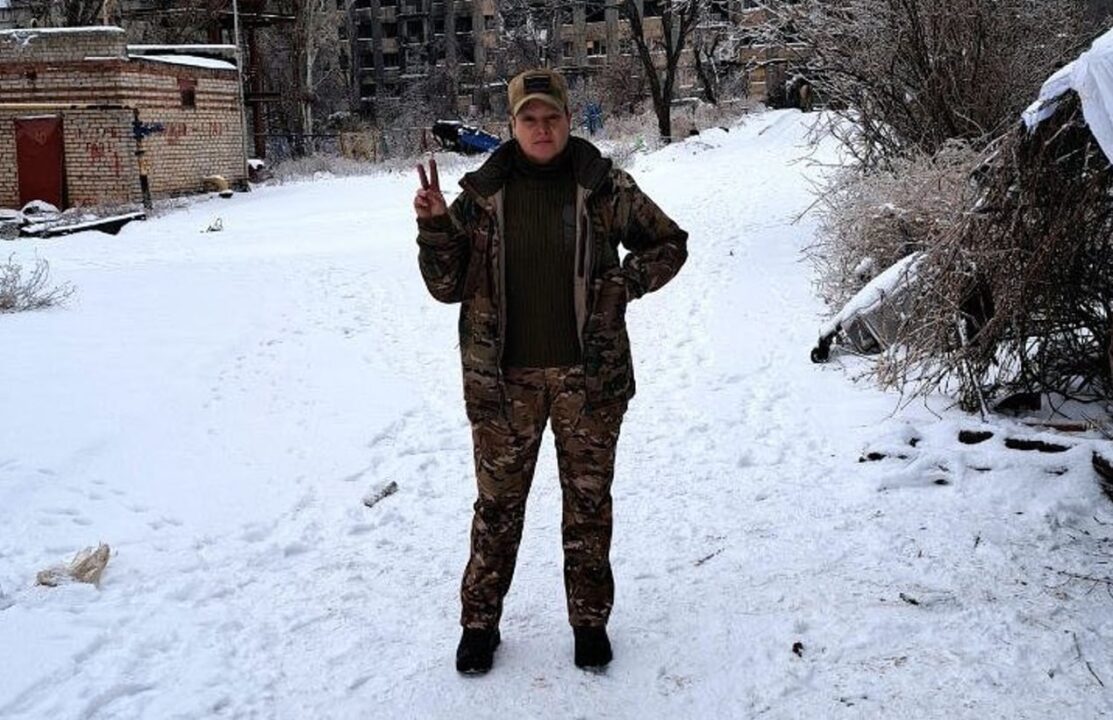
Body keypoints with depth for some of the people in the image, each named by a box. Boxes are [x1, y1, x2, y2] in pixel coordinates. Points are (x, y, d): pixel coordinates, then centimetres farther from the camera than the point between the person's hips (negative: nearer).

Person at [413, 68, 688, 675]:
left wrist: (626, 283, -5)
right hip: (504, 379, 0)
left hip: (588, 375, 0)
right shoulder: (482, 193, -1)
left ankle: (590, 619, 30)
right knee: (498, 502, 10)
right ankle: (480, 621, 28)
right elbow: (448, 286, 2)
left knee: (588, 499, 12)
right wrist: (435, 226, -13)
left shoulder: (603, 187, -3)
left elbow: (669, 243, 10)